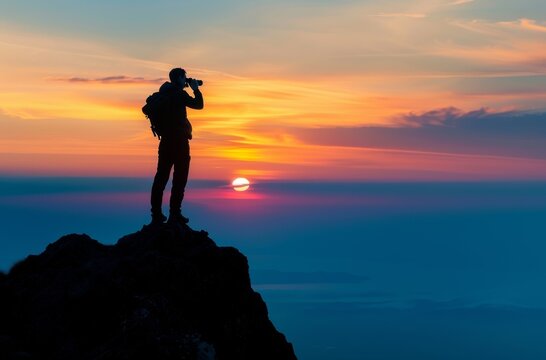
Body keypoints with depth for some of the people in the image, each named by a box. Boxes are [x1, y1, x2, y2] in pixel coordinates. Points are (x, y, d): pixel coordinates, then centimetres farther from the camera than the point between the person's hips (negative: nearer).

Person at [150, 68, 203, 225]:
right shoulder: (179, 94, -12)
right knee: (179, 178, -1)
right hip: (179, 141, -7)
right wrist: (196, 89, 6)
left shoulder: (165, 92, 10)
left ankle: (156, 214, 10)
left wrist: (187, 89, 22)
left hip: (166, 140, 7)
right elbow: (199, 105, -8)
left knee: (161, 176, 9)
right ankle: (174, 214, -3)